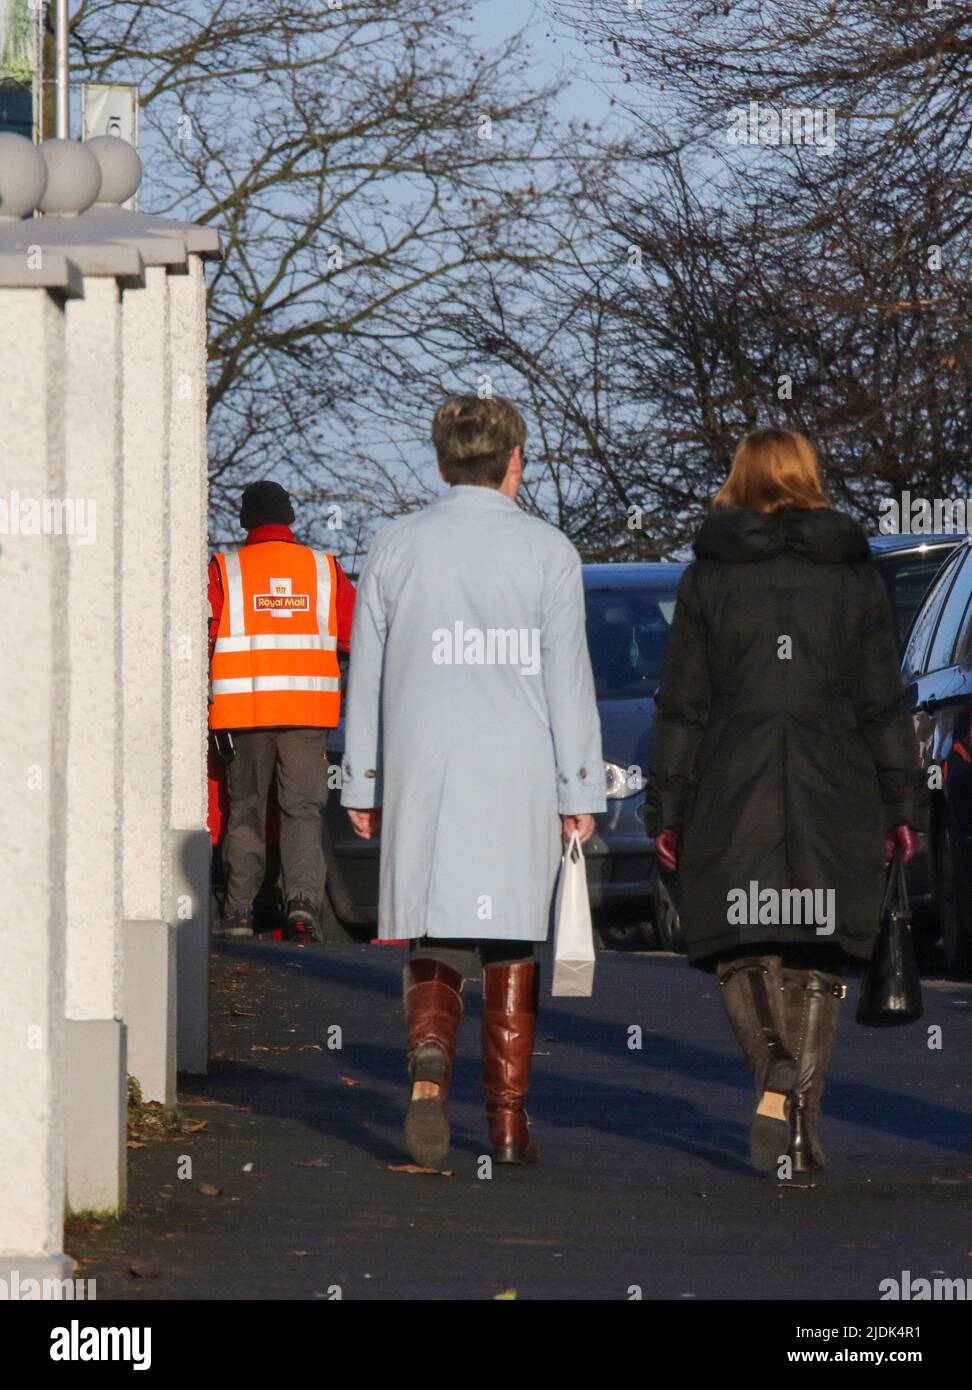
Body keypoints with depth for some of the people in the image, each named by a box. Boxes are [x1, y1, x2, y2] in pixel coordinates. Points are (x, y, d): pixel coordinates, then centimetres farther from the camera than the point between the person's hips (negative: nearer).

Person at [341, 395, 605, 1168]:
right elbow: (568, 679, -4)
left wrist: (362, 784, 13)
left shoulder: (397, 548, 5)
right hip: (518, 778, -1)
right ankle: (508, 1121, 7)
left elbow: (366, 675, 7)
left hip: (421, 771, 1)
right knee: (511, 949, 6)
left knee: (431, 944, 6)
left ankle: (429, 1062, -22)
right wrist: (580, 792, 0)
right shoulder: (547, 552, -2)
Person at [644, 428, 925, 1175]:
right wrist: (903, 804, 9)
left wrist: (669, 808, 6)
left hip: (734, 793, -1)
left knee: (740, 946, 6)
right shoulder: (855, 575, 4)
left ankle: (776, 1074, -21)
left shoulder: (709, 578, 1)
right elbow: (884, 704, 4)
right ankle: (805, 1123, 4)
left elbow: (684, 706, 1)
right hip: (836, 794, 1)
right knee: (819, 959, 8)